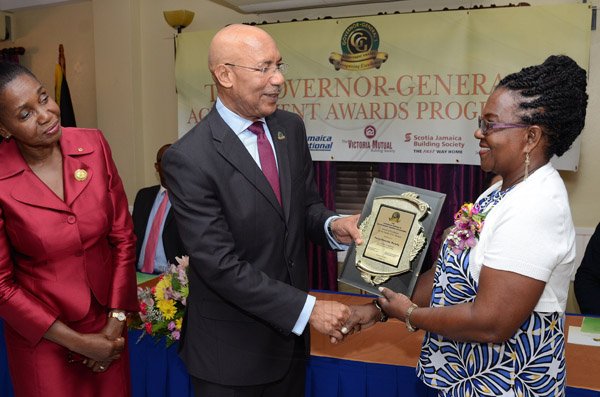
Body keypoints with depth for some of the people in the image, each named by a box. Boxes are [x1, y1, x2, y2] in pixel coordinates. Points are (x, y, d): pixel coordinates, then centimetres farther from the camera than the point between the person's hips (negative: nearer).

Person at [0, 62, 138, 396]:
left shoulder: (93, 144, -10)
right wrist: (76, 342, -10)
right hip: (42, 337, -3)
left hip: (108, 323, 3)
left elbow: (123, 235, -3)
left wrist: (116, 320, -5)